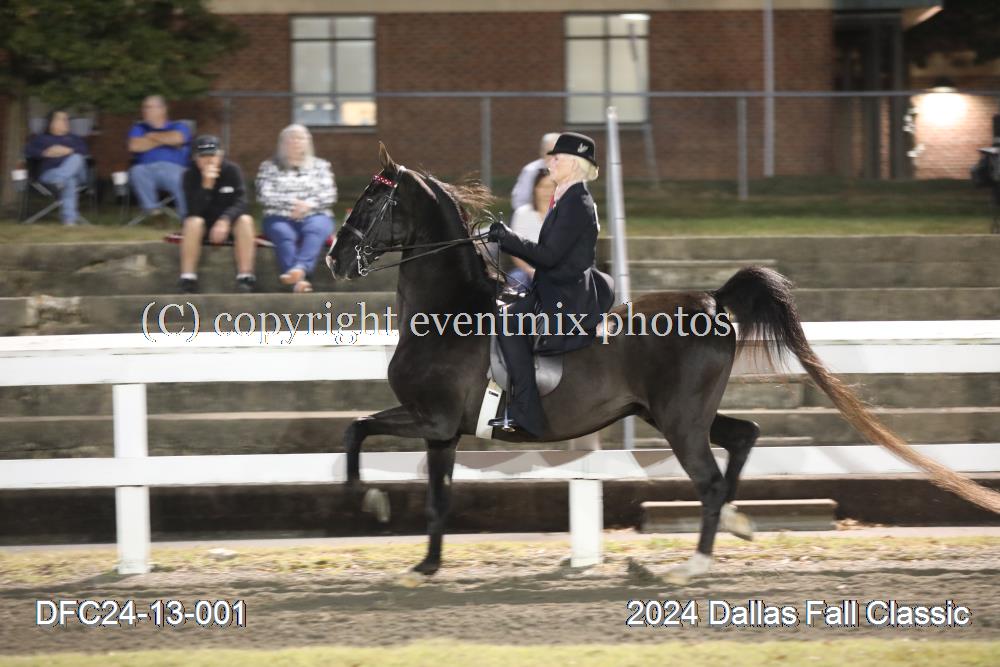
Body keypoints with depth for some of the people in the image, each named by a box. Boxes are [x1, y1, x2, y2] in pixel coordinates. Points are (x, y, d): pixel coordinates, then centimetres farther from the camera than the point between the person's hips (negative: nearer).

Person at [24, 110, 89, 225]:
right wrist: (46, 153, -11)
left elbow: (84, 149, 9)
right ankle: (69, 219, -53)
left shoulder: (73, 138, 30)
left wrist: (68, 151, -10)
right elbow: (29, 151, 6)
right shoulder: (41, 138, 24)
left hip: (74, 171, 2)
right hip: (50, 173, -2)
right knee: (70, 181, -39)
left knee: (76, 158, -35)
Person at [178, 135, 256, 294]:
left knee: (245, 220, -29)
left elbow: (240, 203, -18)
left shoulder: (232, 171, -8)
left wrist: (225, 220, -37)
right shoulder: (190, 175, -10)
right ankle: (187, 279, -32)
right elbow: (194, 211, -21)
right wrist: (206, 184, -33)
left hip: (227, 223, 1)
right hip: (204, 226, -1)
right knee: (193, 222, -33)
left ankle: (245, 276, -32)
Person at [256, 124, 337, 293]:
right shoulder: (270, 167, 16)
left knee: (315, 229, -36)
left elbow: (329, 195, 8)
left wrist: (308, 204, -12)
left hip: (314, 216, 1)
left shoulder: (320, 166, 20)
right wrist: (291, 203, -11)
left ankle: (300, 267, -60)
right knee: (284, 234, -36)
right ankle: (298, 280, -58)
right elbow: (264, 196, 2)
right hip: (280, 218, -1)